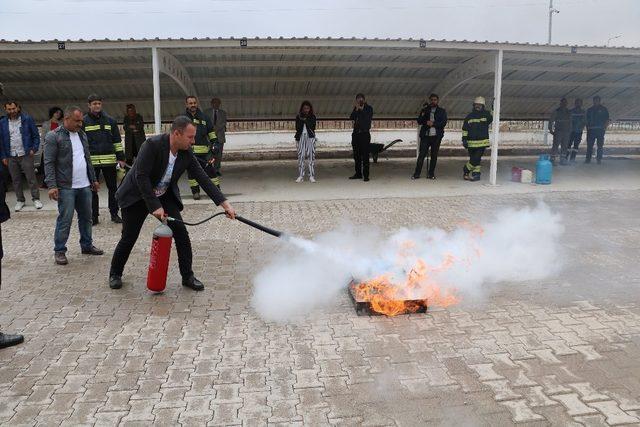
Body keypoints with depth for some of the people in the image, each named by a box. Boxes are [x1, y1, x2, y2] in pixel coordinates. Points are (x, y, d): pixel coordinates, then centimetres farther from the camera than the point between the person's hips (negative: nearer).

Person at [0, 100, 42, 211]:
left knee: (31, 178, -1)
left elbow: (36, 135, 2)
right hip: (11, 157, 3)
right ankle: (20, 200, 19)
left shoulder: (27, 119, -2)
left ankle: (36, 199, 9)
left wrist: (34, 149, -8)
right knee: (16, 180, 9)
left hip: (26, 155, -3)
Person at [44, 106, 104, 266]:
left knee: (86, 217, 13)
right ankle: (59, 251, 9)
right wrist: (52, 185, -18)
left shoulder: (82, 135, 14)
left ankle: (87, 245, 27)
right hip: (66, 187, -7)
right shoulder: (54, 136, -7)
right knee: (65, 220, -3)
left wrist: (93, 179, 21)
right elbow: (49, 163, -11)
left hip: (85, 186, 7)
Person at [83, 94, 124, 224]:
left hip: (109, 161, 1)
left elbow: (117, 140, 10)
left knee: (113, 188, 7)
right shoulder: (84, 122, 3)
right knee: (93, 189, 6)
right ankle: (94, 216, 14)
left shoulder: (110, 120, 8)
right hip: (91, 161, -1)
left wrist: (121, 158, 5)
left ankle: (114, 214, 19)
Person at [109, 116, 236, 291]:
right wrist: (155, 206, -31)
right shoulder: (152, 145, -28)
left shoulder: (187, 153, -12)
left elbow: (203, 178, -10)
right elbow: (141, 177, -29)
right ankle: (115, 274, 27)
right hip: (137, 196, -4)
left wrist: (225, 204, -16)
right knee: (129, 237, 2)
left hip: (164, 196, 4)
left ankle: (188, 276, 6)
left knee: (181, 233, -7)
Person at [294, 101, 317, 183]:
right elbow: (297, 128, 1)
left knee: (311, 156, -5)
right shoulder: (298, 117, 11)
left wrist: (305, 120, -8)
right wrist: (302, 120, -10)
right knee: (300, 156, -3)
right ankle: (300, 176, 0)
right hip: (301, 137, 1)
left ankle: (312, 176, -3)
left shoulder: (312, 117, 8)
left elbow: (313, 127, -5)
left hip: (310, 137, -1)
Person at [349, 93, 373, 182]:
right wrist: (356, 109, -10)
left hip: (365, 134, -5)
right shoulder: (356, 109, 15)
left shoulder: (369, 108, 4)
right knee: (356, 155, 8)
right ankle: (358, 174, 16)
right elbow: (351, 118, 1)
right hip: (356, 134, 5)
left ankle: (365, 175, -9)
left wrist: (361, 109, -14)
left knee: (365, 155, -9)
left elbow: (368, 118, -12)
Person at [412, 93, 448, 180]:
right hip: (425, 136, 0)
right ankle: (417, 173, -4)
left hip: (436, 136, 0)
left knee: (434, 156, 2)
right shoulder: (425, 110, 15)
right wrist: (423, 113, -9)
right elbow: (419, 121, 7)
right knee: (421, 154, -6)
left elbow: (443, 123, -1)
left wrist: (433, 123, -12)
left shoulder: (442, 111, 11)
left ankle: (431, 174, 8)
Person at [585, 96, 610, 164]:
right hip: (591, 130, 2)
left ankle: (599, 159, 1)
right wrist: (587, 127, 4)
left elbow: (607, 120, 4)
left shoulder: (603, 109, 7)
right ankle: (588, 159, 1)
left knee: (600, 145, -2)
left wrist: (604, 127, -9)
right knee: (589, 145, -2)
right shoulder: (590, 110, 16)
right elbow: (587, 120, 17)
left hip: (600, 130, -2)